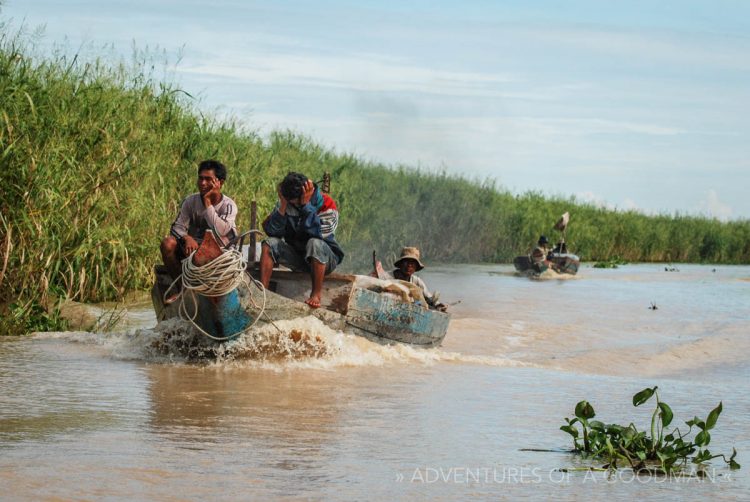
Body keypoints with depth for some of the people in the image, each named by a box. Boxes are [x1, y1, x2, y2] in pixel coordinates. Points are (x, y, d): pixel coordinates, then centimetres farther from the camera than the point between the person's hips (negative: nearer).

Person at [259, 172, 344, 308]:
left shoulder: (327, 205, -18)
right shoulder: (285, 203, -6)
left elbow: (318, 233, -33)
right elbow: (272, 232, -14)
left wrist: (306, 205, -34)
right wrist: (282, 206, -25)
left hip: (325, 258, -4)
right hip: (297, 256, 5)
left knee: (315, 243, -37)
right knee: (269, 243, -18)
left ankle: (316, 294, -29)